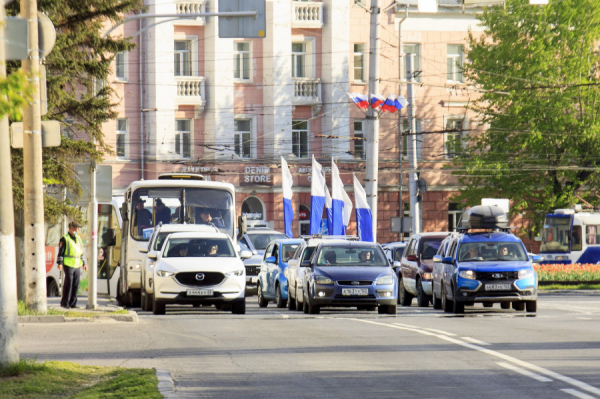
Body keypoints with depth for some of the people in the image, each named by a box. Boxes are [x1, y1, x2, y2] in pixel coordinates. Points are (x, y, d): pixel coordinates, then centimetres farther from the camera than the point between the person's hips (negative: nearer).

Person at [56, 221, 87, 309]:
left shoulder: (78, 238, 18)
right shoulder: (64, 239, -1)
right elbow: (60, 252, -4)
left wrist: (83, 263, 18)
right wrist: (60, 263, -12)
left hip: (77, 265, 6)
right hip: (68, 265, -6)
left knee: (76, 285, 3)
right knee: (68, 284, -9)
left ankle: (73, 303, 8)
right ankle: (65, 302, -3)